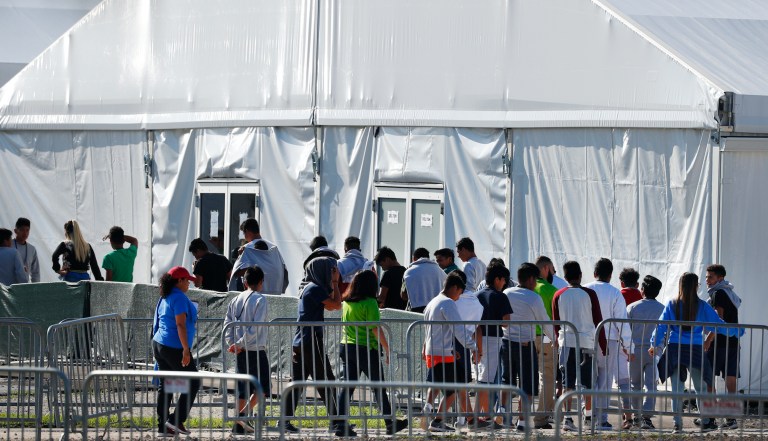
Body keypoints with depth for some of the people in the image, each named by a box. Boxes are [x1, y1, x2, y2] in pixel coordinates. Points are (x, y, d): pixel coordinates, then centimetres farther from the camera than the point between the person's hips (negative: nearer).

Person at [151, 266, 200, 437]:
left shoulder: (164, 298, 14)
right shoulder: (179, 297, -14)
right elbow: (180, 324, -20)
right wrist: (186, 349, -21)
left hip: (159, 345, 9)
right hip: (174, 347, -9)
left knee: (165, 385, 11)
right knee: (193, 383, 0)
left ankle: (163, 425, 9)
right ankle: (177, 420, -6)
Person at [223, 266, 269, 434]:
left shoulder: (235, 301, 10)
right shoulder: (260, 300, -9)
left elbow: (227, 324, 5)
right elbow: (256, 328, -16)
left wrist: (232, 344, -1)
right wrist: (240, 344, -12)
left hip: (240, 351, 6)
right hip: (256, 350, -6)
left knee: (243, 386, 12)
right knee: (263, 386, 2)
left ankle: (238, 424, 9)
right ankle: (244, 414, -15)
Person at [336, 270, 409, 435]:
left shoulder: (346, 302, 6)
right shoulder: (370, 303, -12)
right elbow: (376, 330, -14)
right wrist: (387, 350, -9)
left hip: (346, 347, 5)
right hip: (367, 349, -5)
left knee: (347, 387, 5)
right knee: (379, 387, 7)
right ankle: (390, 423, 14)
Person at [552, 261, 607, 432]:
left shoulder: (559, 296, 4)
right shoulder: (589, 294, -2)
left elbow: (556, 323, 10)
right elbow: (598, 321, 0)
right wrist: (603, 346, 6)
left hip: (566, 342, 1)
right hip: (587, 341, -1)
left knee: (568, 383, 1)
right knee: (587, 381, 11)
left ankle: (567, 418, -8)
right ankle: (588, 415, 20)